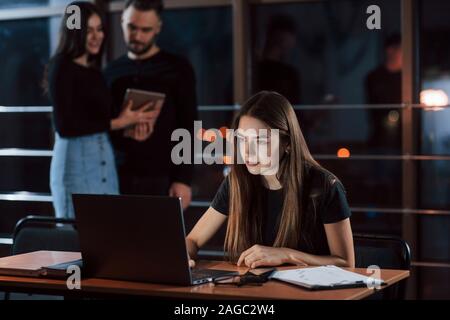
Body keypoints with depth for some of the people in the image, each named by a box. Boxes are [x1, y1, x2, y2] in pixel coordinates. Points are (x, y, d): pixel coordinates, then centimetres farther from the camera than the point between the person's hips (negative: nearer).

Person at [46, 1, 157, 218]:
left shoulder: (95, 70, 15)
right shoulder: (61, 67, -7)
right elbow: (64, 126, -14)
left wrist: (131, 122, -2)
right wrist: (117, 123, -12)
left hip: (105, 160, 7)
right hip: (76, 162, -7)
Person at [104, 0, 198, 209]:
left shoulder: (177, 69, 1)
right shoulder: (111, 72, 12)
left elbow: (187, 128, -3)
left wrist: (183, 179, -10)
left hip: (162, 178, -3)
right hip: (118, 176, 3)